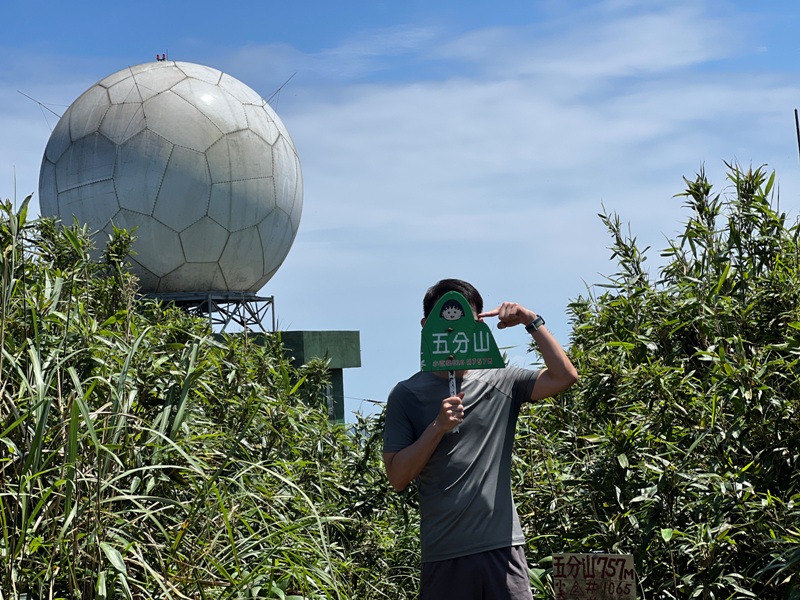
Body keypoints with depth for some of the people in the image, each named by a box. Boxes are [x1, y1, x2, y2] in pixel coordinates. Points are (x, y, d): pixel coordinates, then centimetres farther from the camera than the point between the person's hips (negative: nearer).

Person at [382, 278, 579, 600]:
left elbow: (564, 376, -2)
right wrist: (438, 427, -12)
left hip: (503, 548, 1)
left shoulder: (501, 382, 10)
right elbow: (398, 477, -1)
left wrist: (533, 322, -5)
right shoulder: (407, 395, 4)